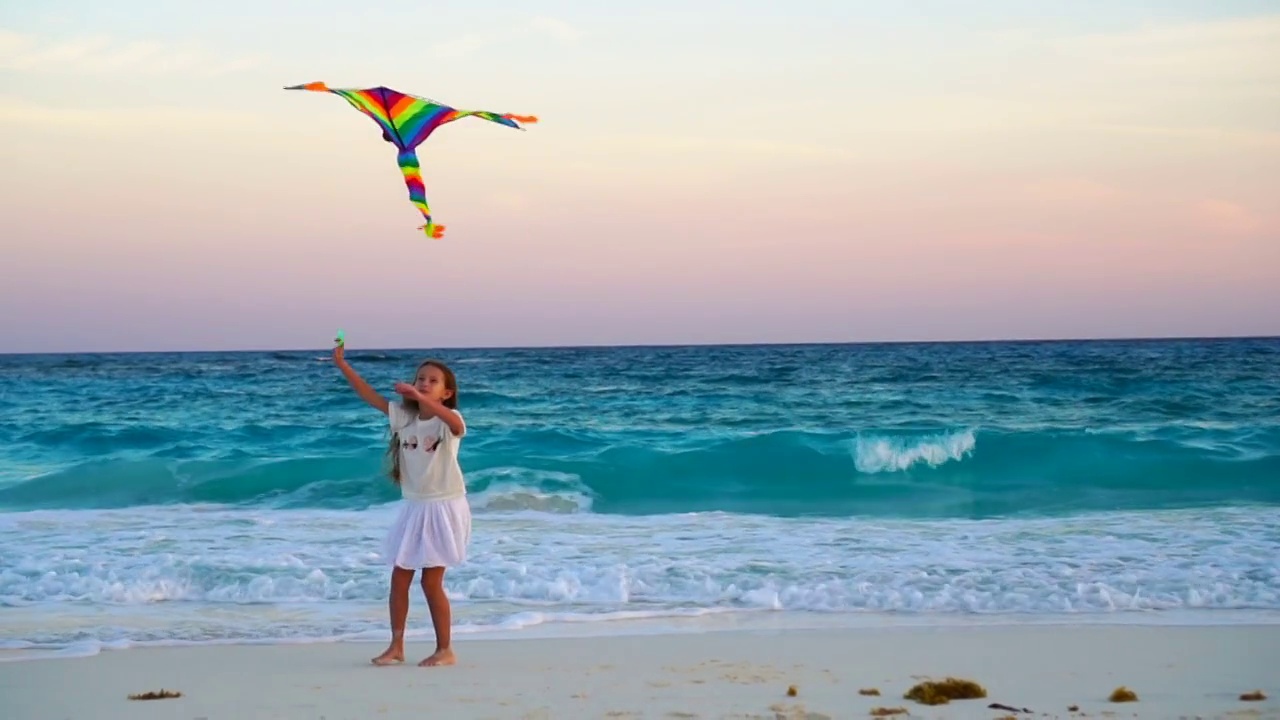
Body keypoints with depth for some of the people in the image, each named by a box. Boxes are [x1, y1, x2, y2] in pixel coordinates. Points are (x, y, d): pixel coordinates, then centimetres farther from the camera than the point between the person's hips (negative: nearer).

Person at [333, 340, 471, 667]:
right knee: (399, 577, 6)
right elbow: (369, 395, 1)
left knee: (431, 582, -4)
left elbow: (454, 423, -37)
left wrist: (418, 396, -49)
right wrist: (342, 364, -8)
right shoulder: (404, 416, 4)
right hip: (413, 508, 6)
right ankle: (396, 646, 16)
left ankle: (445, 649, 8)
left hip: (443, 508, -6)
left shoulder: (449, 419, -12)